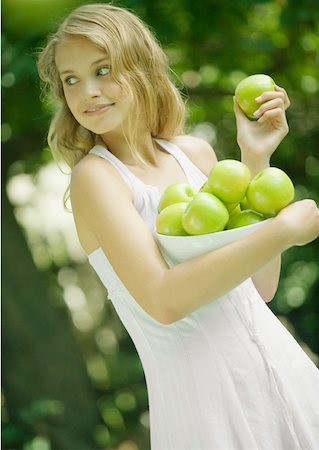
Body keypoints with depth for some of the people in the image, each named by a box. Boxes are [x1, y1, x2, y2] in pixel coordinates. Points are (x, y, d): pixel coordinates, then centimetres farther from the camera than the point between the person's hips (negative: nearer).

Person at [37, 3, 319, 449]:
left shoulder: (195, 153, 5)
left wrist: (256, 160, 0)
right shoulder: (94, 174, -11)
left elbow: (261, 287, 5)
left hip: (279, 364, 5)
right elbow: (163, 301, -23)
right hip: (205, 401, -5)